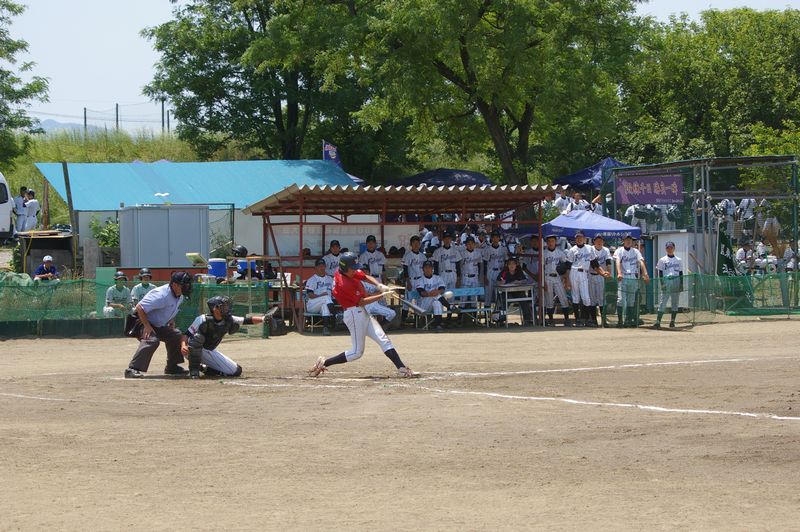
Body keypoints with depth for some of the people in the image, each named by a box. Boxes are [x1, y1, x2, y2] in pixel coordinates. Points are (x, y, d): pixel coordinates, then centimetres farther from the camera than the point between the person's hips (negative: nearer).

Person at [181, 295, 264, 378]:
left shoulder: (229, 321, -10)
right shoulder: (203, 319, -24)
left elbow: (248, 321, -14)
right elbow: (186, 334, -25)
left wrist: (262, 319, -29)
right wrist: (183, 346, -43)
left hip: (209, 352, 5)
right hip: (192, 351, -5)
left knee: (236, 371, -4)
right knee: (198, 336, -39)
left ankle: (204, 368, 12)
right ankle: (194, 369, -23)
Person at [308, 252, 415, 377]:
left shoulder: (350, 272, 4)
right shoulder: (343, 284, -23)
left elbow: (366, 277, 13)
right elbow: (361, 301, -19)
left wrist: (379, 285, -6)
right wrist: (382, 295, -18)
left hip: (362, 313, 10)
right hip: (355, 314, -10)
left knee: (383, 340, 2)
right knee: (356, 352, -4)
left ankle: (402, 368, -3)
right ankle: (324, 363, 4)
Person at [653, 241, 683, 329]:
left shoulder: (678, 261, 13)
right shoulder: (662, 260, 7)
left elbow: (681, 273, 13)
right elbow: (660, 273, 3)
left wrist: (681, 284, 3)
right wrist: (662, 283, -8)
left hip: (676, 283, 3)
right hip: (666, 282, -3)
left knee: (675, 303, 3)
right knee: (663, 302, -9)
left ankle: (672, 321, 8)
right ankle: (658, 321, -13)